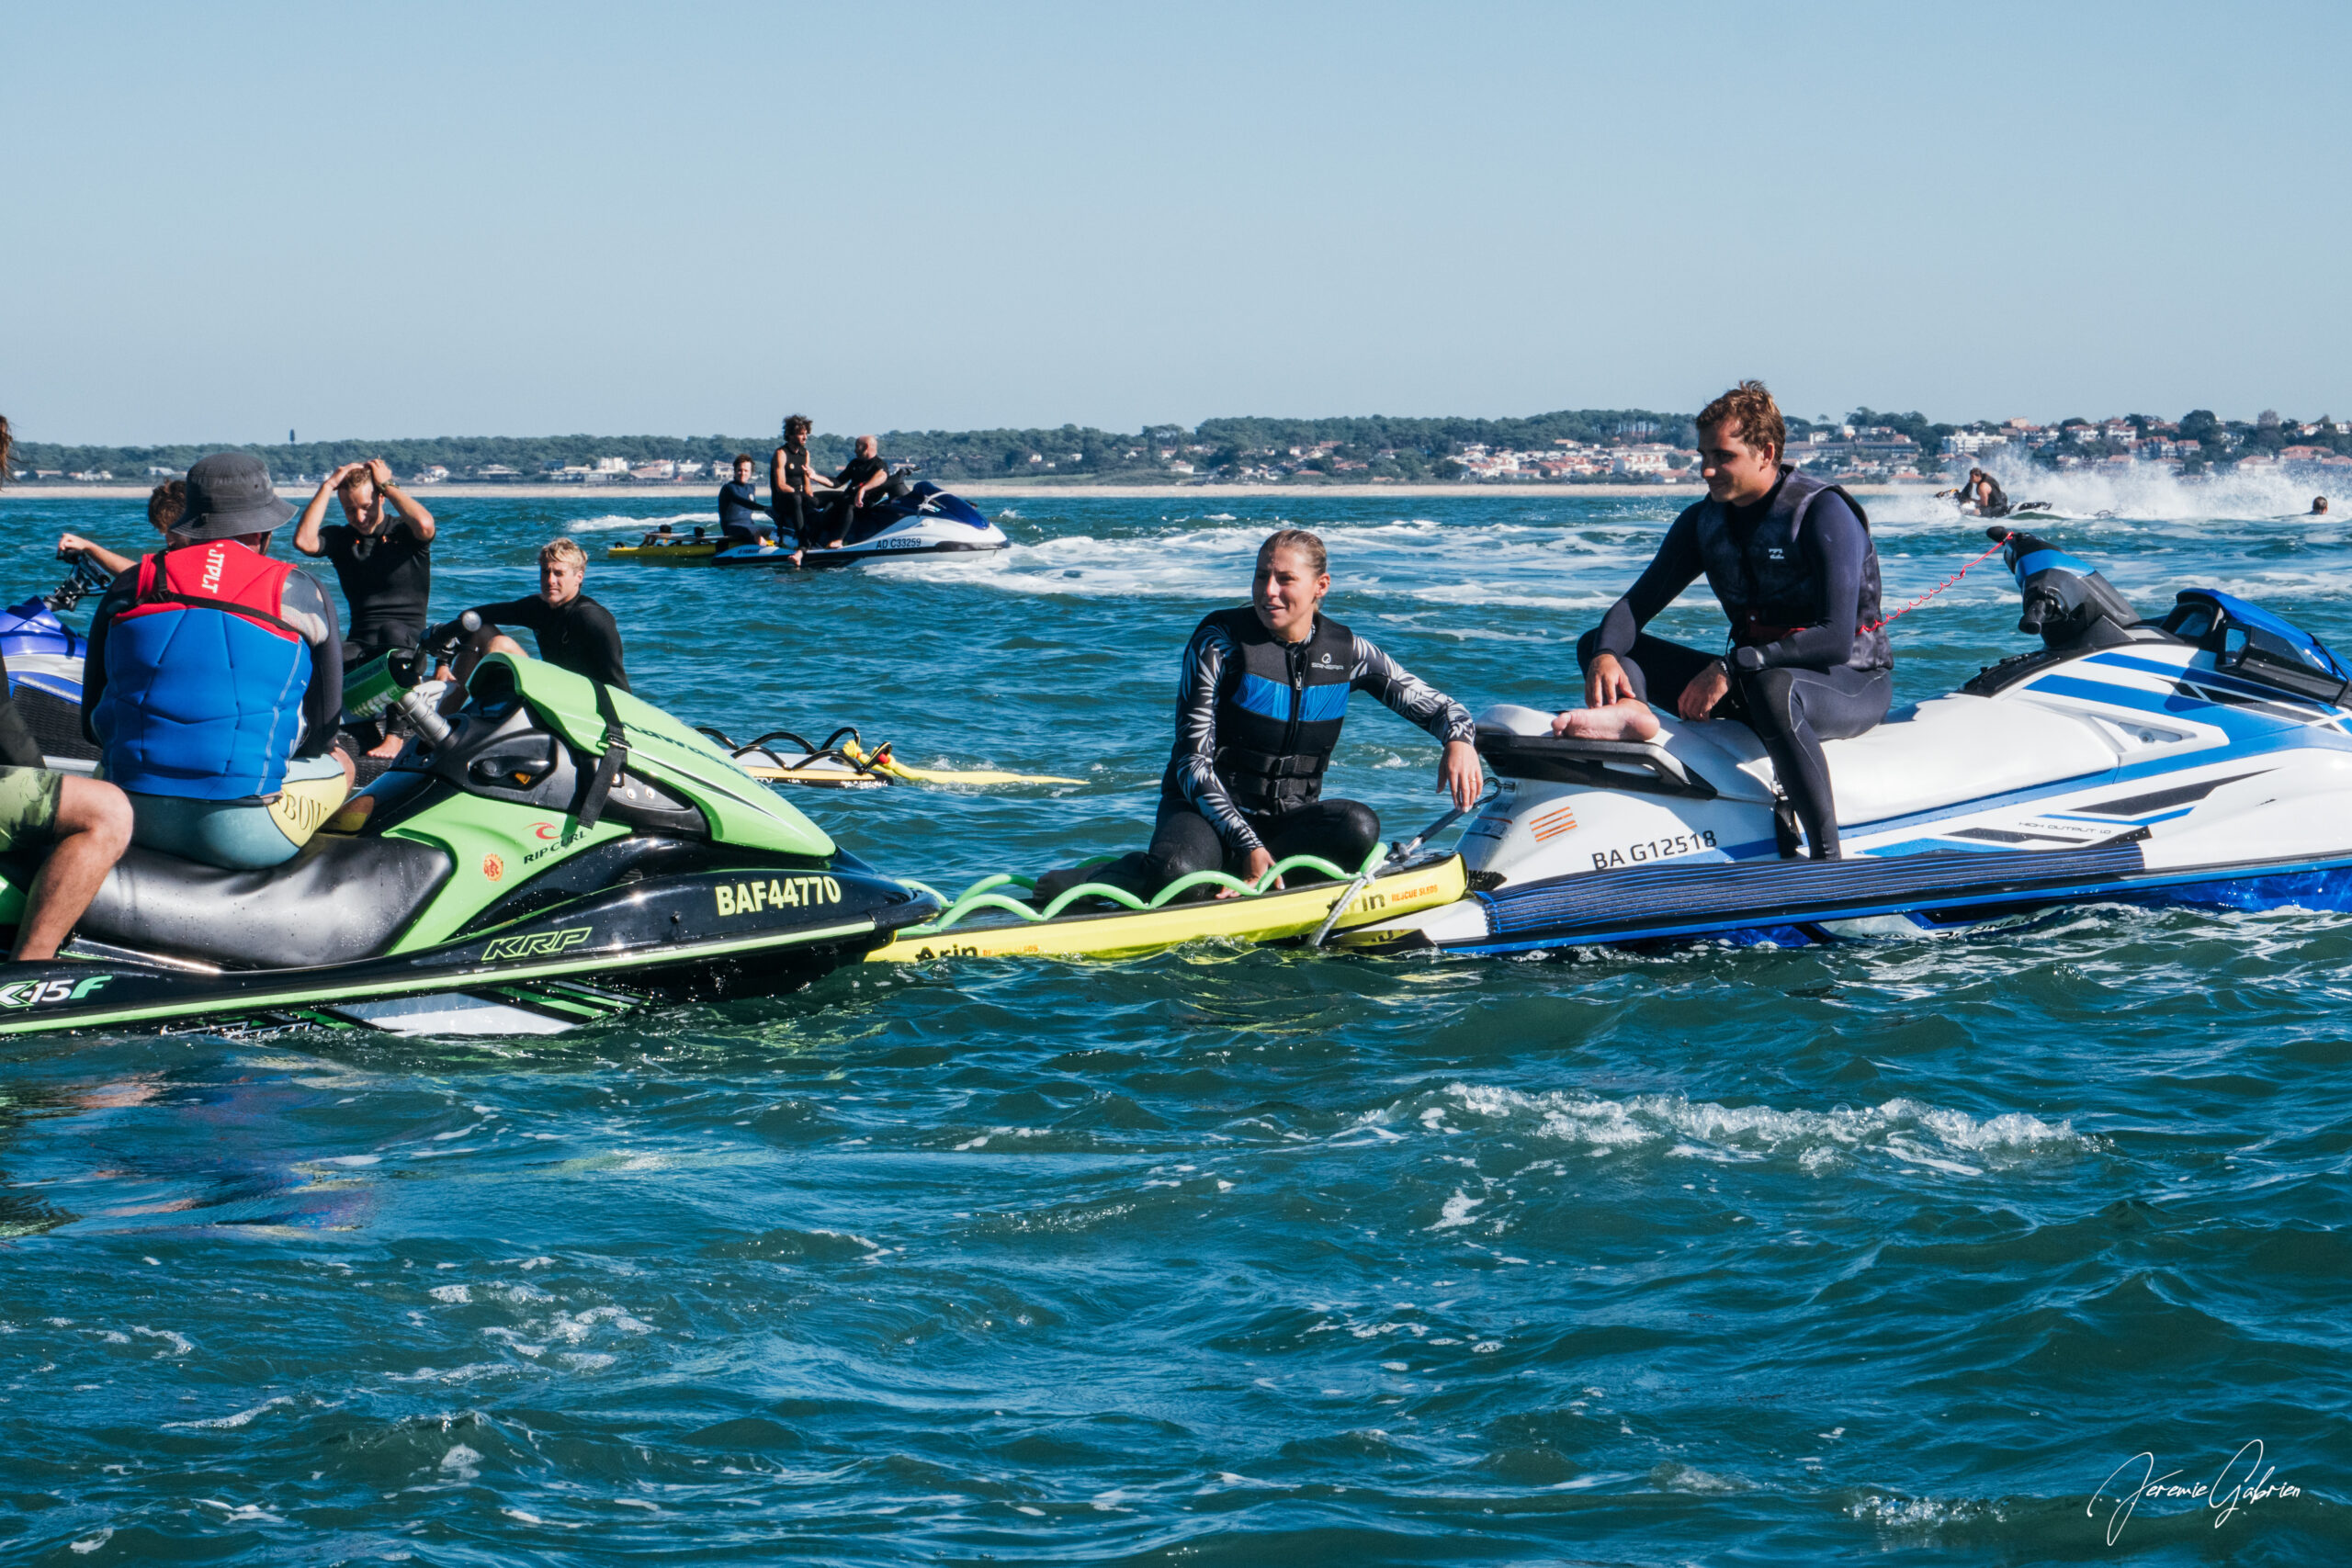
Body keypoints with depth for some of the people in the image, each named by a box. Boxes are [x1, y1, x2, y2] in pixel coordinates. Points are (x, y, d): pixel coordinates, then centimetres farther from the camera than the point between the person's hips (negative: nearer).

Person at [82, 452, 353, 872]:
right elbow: (323, 731, 7)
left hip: (130, 824, 4)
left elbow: (92, 723, 15)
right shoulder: (301, 593, 2)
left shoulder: (129, 585, 11)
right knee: (339, 767, 27)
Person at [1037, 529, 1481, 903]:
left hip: (1285, 819, 4)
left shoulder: (1346, 652, 1)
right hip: (1204, 812, -4)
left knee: (1359, 827, -29)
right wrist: (1247, 844, -22)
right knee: (1177, 872, -38)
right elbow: (1193, 761, -13)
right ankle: (1064, 886, -12)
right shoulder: (1220, 643, -10)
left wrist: (1458, 739, -16)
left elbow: (1429, 702, 10)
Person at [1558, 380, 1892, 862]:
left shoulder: (1824, 513, -15)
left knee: (1772, 690, -44)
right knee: (1597, 643, -2)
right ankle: (1630, 710, -39)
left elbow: (1837, 639, -24)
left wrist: (1733, 668, -28)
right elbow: (1636, 604, 4)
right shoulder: (1703, 520, 6)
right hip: (1747, 678, 7)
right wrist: (1605, 655, -19)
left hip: (1853, 682, -7)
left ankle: (1827, 859, -40)